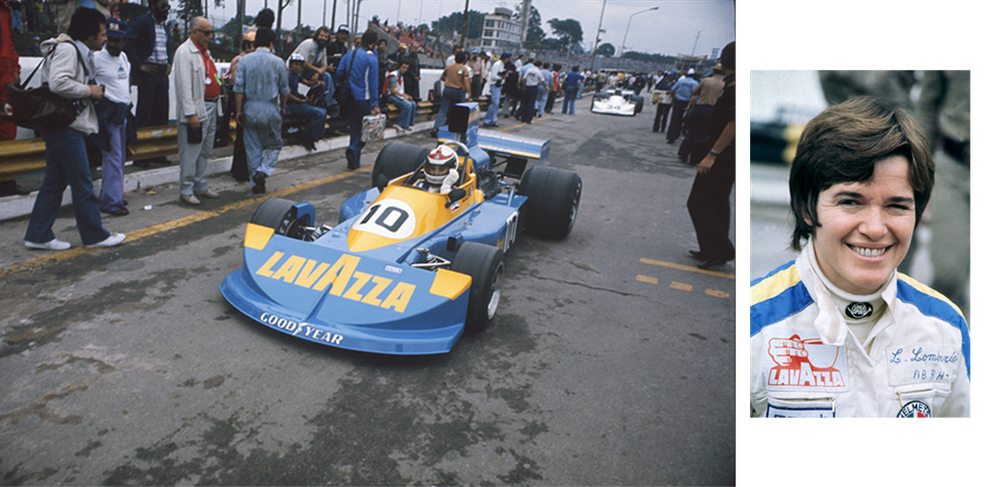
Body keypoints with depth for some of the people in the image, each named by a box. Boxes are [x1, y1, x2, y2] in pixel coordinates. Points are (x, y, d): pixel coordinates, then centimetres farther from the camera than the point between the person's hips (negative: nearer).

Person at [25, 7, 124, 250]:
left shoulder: (77, 50, 19)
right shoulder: (67, 49, -14)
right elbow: (58, 83, -27)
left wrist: (90, 93, 8)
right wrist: (89, 91, -14)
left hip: (62, 126, 10)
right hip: (64, 126, -10)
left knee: (54, 182, 12)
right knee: (82, 182, -3)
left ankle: (38, 235, 17)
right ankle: (94, 235, 5)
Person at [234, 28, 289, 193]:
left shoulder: (244, 60, -1)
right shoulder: (278, 62, -5)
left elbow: (239, 88, -2)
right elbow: (284, 90, 2)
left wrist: (239, 110, 5)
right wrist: (283, 108, 17)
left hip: (250, 109, 2)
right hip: (271, 111, -2)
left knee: (253, 147, 10)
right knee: (274, 144, 13)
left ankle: (256, 183, 15)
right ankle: (263, 171, -9)